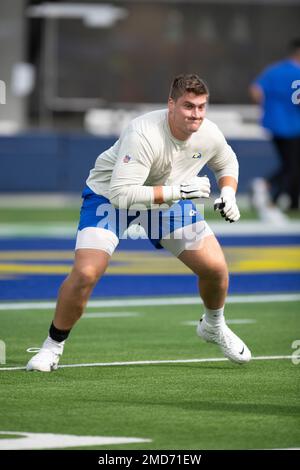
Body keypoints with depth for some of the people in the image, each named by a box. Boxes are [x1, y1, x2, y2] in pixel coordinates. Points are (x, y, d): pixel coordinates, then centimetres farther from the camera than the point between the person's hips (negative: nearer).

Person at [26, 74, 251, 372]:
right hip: (109, 195, -5)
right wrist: (176, 191, -43)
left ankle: (213, 327, 30)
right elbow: (121, 194, -42)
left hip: (171, 200, 5)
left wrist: (228, 194, -11)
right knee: (85, 273, -22)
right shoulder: (143, 134, -37)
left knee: (215, 267, -3)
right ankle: (53, 346, 0)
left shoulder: (209, 135, -16)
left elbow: (227, 164, 9)